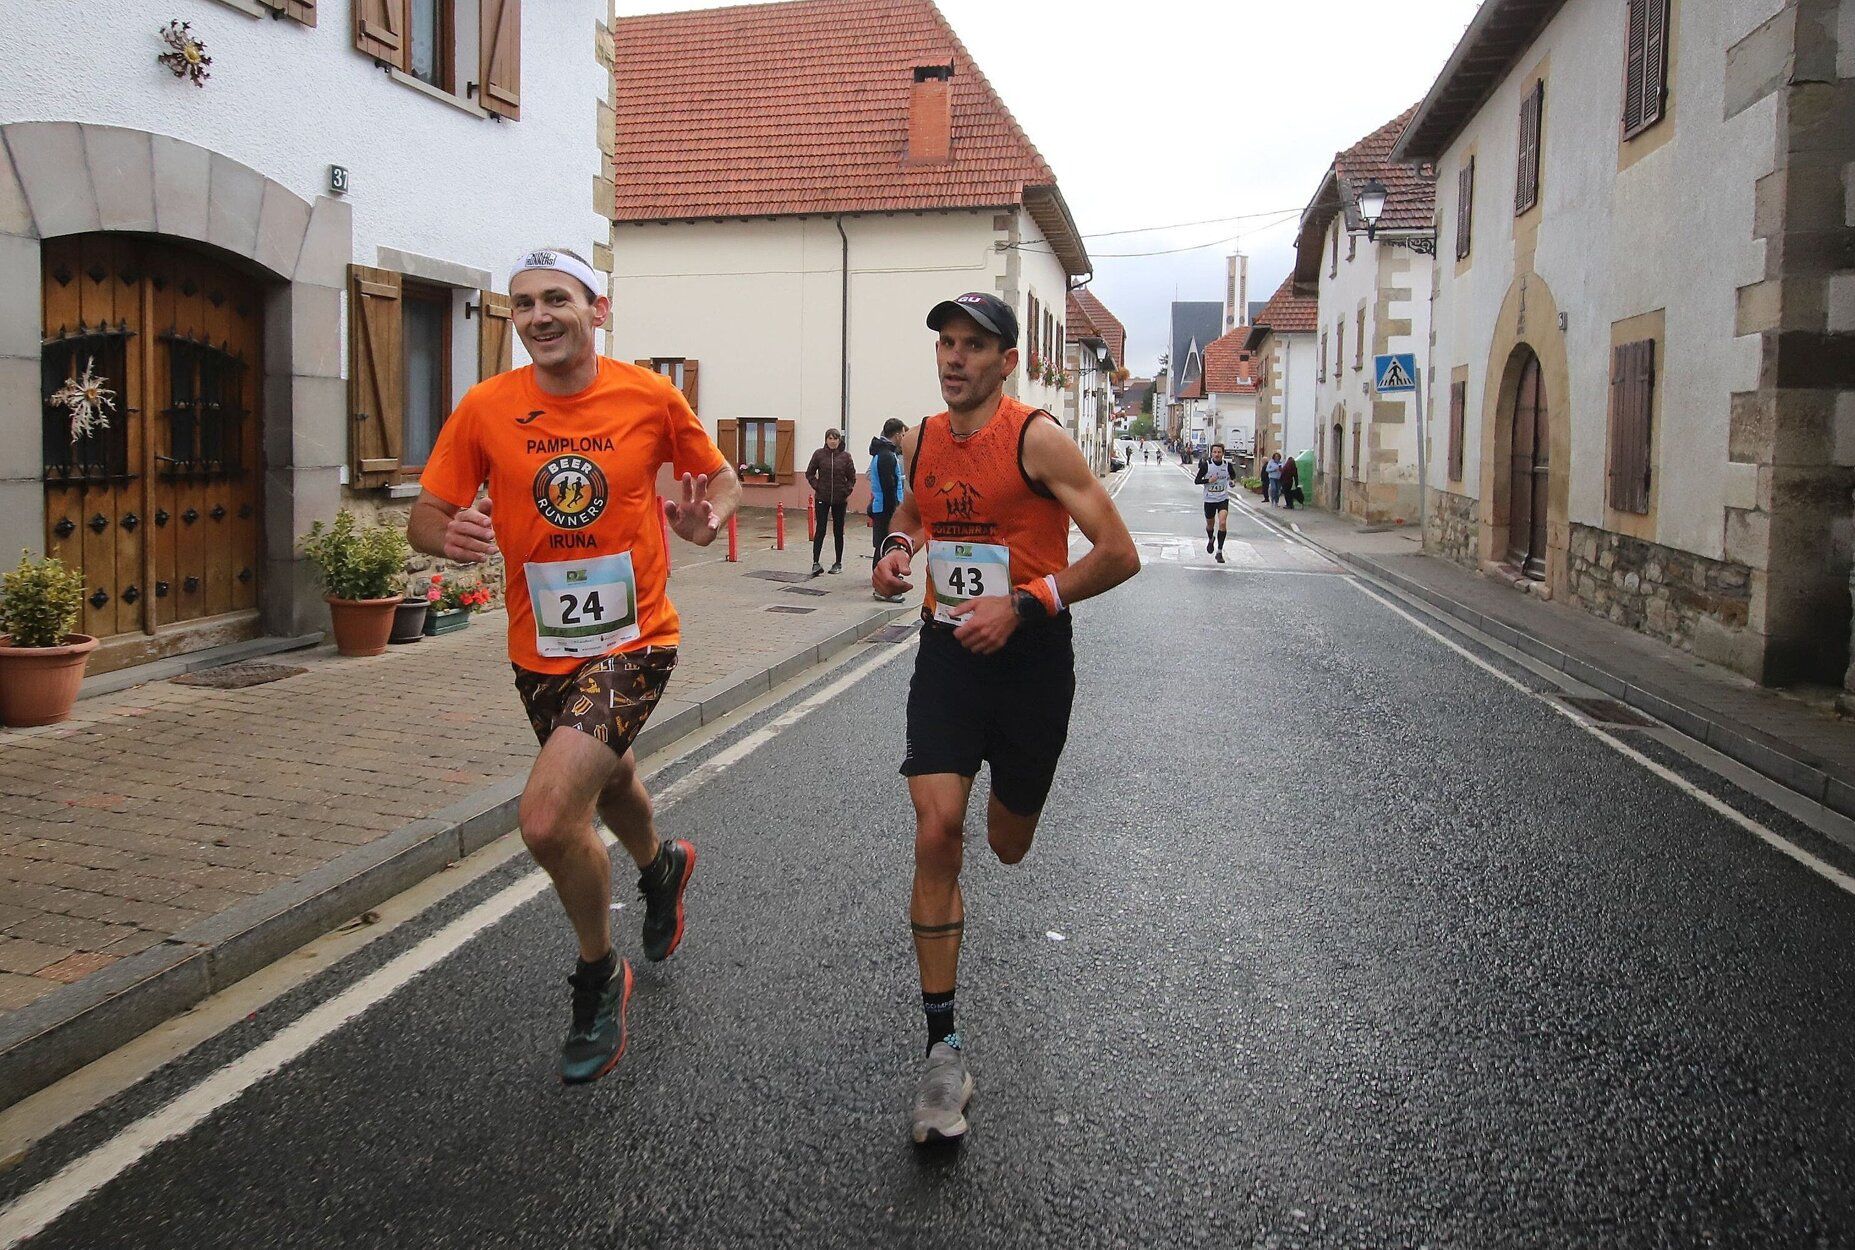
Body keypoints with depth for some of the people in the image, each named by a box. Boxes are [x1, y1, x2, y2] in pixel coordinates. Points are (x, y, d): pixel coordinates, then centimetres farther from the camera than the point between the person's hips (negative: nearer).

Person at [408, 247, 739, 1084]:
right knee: (608, 778, 28)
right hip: (540, 651, 4)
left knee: (546, 819, -21)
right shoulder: (486, 408, -7)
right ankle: (661, 865, 65)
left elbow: (719, 477, 5)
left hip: (633, 643, -4)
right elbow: (423, 519, -3)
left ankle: (599, 977, 8)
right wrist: (451, 535, -27)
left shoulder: (651, 396, -10)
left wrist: (708, 516, -18)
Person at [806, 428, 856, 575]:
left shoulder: (845, 456, 0)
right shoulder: (819, 454, -1)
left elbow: (852, 477, 6)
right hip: (822, 499, -1)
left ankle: (838, 563, 17)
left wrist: (847, 492, -2)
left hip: (840, 499, 1)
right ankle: (815, 563, -8)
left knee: (838, 531, 9)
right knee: (820, 530, -7)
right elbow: (809, 473, 7)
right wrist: (817, 487, -3)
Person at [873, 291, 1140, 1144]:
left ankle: (1009, 789, 56)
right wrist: (897, 549, 4)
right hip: (947, 651, 3)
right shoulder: (920, 442, 4)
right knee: (936, 834, -13)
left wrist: (1021, 603, -21)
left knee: (1007, 847, 14)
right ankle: (942, 1048, -5)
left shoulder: (1038, 439, -13)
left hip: (1030, 658, -3)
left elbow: (1119, 554, -14)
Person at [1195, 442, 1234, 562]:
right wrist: (1208, 481, -21)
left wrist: (1231, 481, 3)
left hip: (1223, 499, 0)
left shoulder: (1227, 465, -4)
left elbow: (1232, 476, 19)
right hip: (1209, 499, 0)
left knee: (1222, 523, -19)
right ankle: (1211, 540, 52)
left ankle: (1219, 552, -11)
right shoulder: (1206, 465, -12)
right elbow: (1197, 480, -8)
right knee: (1210, 525, 16)